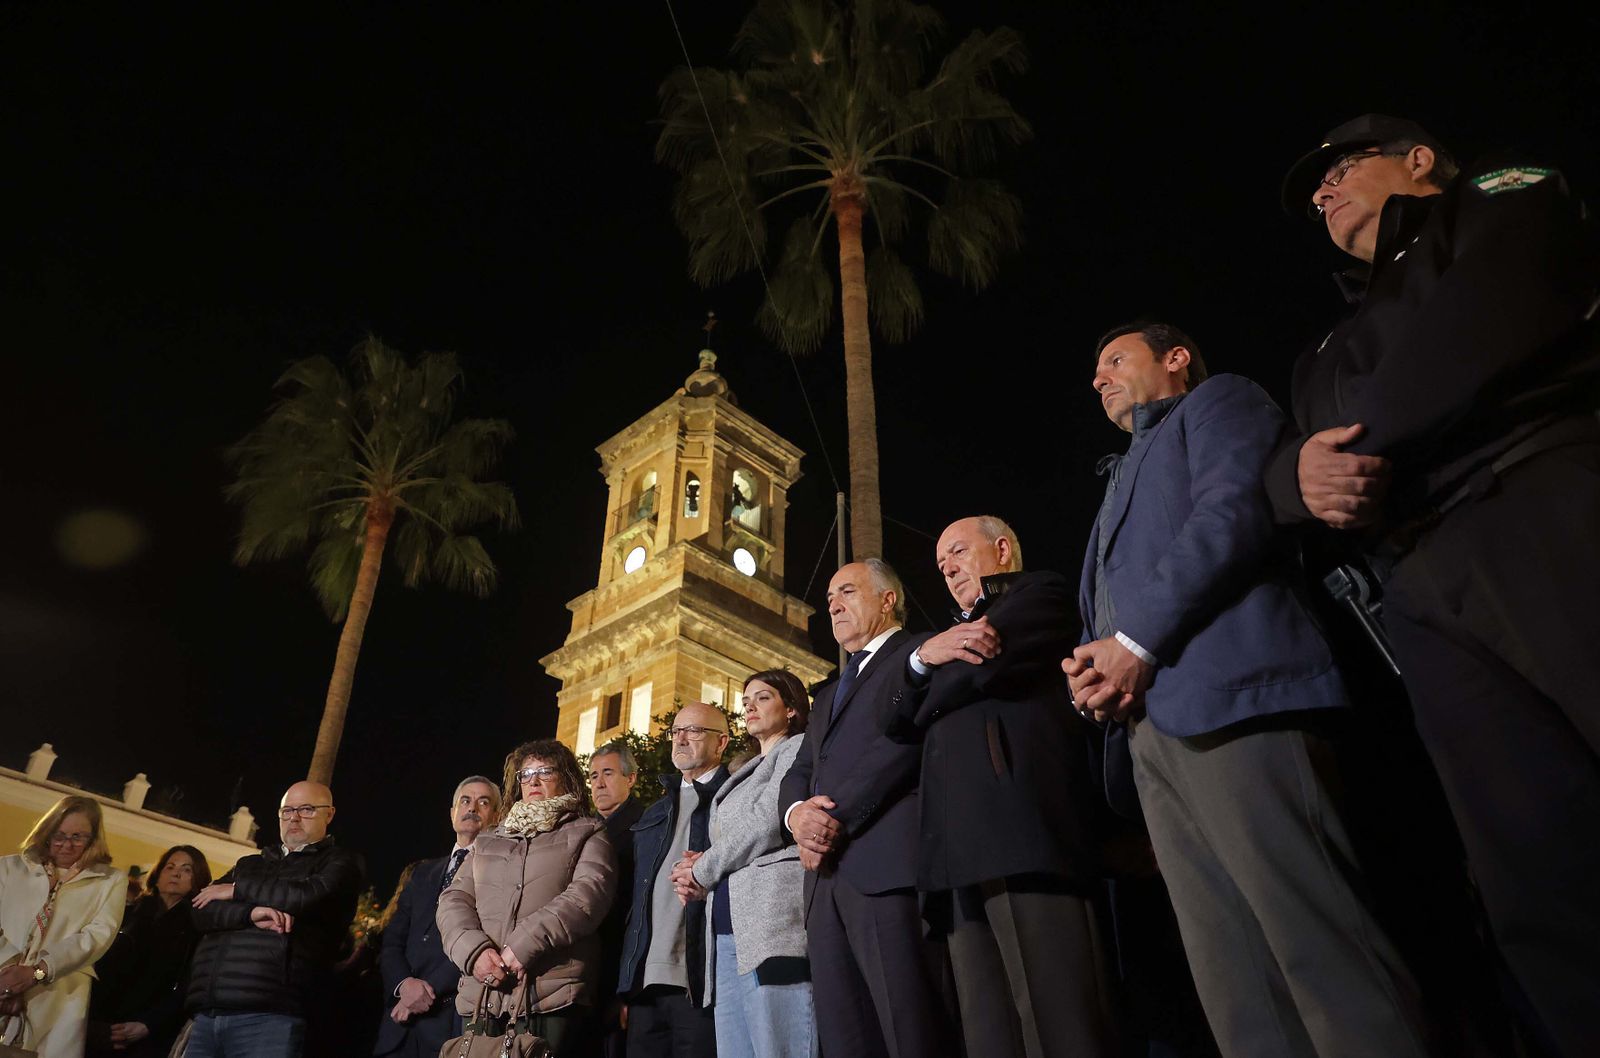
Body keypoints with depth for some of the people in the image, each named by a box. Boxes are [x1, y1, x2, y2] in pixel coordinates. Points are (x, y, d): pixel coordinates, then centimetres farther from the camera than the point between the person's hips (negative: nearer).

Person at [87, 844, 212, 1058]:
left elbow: (187, 989, -7)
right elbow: (100, 967, 9)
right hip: (102, 1030, 4)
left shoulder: (199, 928, 2)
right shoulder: (130, 914, 15)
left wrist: (147, 1025, -18)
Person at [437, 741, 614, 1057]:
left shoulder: (587, 834, 8)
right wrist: (474, 950, -8)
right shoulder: (489, 841, 23)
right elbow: (454, 900, 12)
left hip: (551, 996, -4)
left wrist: (522, 946, -16)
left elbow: (588, 895, -9)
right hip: (481, 996, 4)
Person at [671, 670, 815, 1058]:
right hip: (729, 932, 8)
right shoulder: (744, 775, 29)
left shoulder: (797, 749, 4)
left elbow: (766, 823, -9)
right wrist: (702, 871, 5)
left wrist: (702, 871, 1)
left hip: (772, 927, -8)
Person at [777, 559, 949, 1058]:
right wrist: (797, 812, -1)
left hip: (888, 865, -7)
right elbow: (797, 773, 23)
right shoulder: (828, 695, 32)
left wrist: (838, 817, -13)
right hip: (826, 877, 7)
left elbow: (909, 735, -9)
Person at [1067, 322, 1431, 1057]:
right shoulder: (1125, 477, 37)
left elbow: (1235, 511, -8)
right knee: (1236, 991, 3)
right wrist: (1090, 674, 6)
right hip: (1153, 728, 8)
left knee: (1319, 950, -13)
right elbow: (1106, 615, 30)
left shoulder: (1218, 402, 14)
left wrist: (1136, 644, -12)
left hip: (1226, 697, -8)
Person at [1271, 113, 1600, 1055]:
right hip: (1434, 597, 5)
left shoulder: (1510, 199, 20)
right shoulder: (1338, 350, 34)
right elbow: (1281, 474, 21)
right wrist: (1299, 476, -2)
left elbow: (1489, 328, -1)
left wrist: (1363, 449, 6)